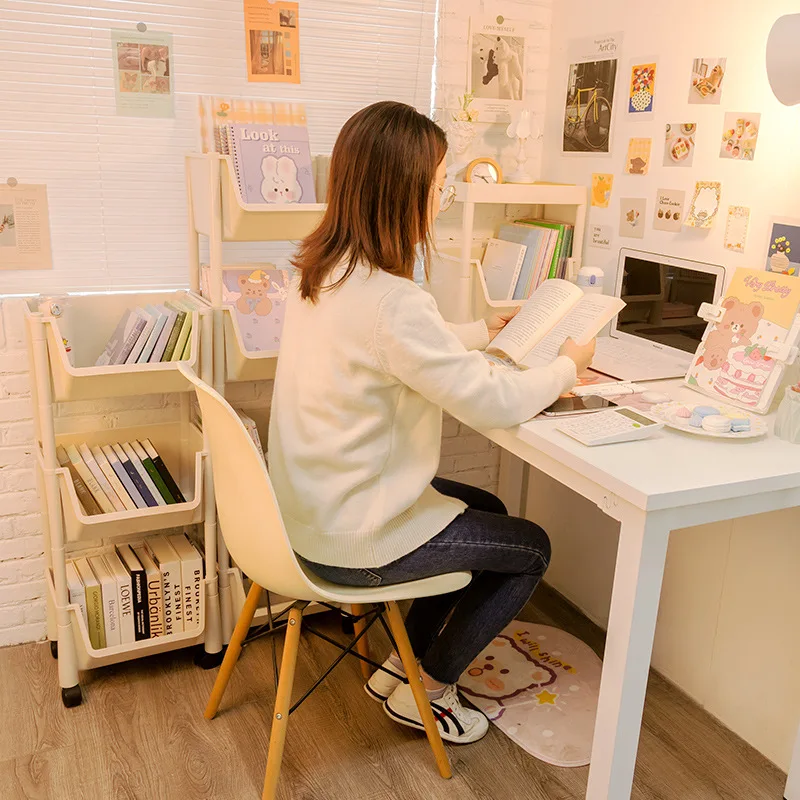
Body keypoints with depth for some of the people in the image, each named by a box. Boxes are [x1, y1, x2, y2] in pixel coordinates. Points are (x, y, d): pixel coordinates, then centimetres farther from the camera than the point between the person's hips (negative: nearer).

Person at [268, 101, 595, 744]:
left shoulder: (324, 269, -1)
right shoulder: (389, 301, -30)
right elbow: (492, 402, -23)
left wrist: (483, 332, 21)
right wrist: (567, 367, -5)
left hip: (312, 507, 9)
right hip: (353, 541, -9)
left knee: (488, 509, 25)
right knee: (531, 549, 11)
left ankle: (405, 663, 33)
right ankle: (426, 691, 26)